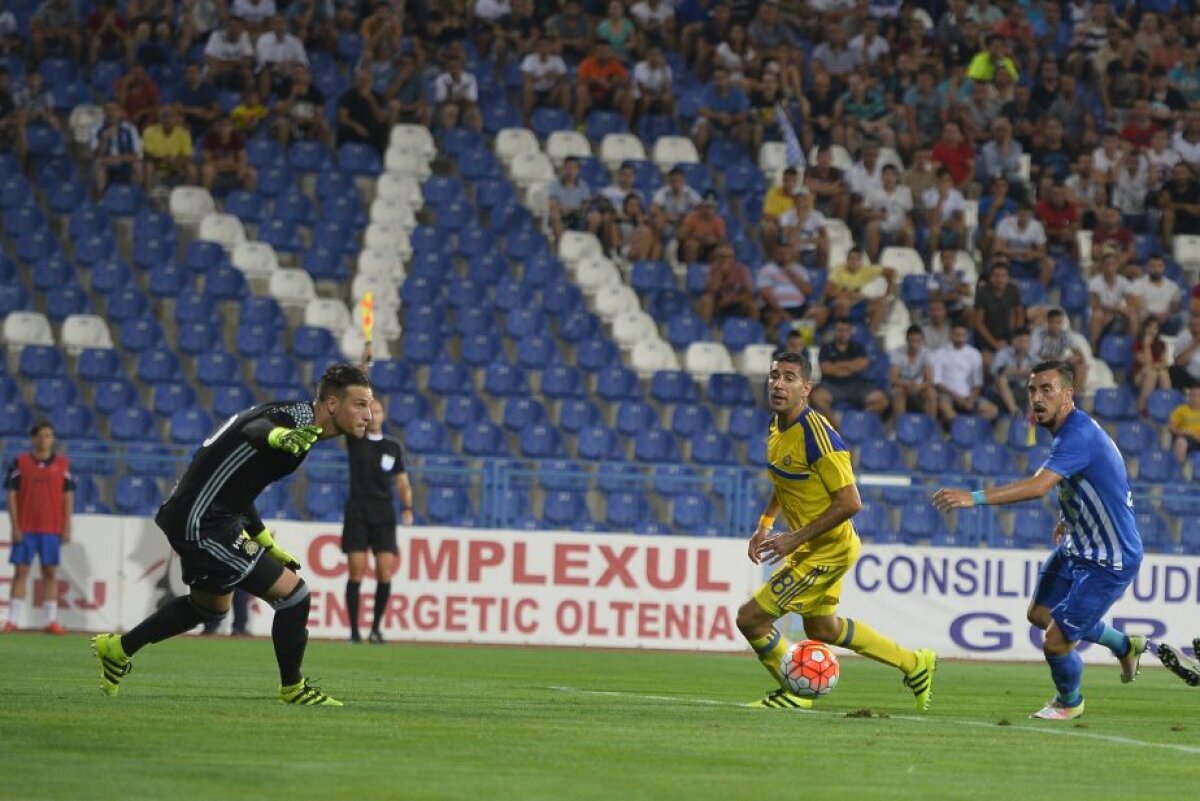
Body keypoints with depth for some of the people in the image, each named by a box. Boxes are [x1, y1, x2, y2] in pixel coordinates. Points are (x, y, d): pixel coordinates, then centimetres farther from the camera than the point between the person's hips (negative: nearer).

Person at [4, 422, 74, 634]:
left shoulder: (62, 464, 6)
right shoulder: (20, 463, 2)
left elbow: (68, 496, 7)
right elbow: (11, 495, 1)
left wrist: (67, 528, 1)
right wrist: (14, 526, -6)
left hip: (51, 529, 1)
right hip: (24, 528, -1)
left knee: (50, 572, 2)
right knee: (20, 571, -1)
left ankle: (52, 620, 5)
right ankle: (13, 620, 0)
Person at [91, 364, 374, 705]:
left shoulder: (299, 422, 11)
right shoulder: (297, 417, -19)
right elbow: (255, 427, -44)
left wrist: (266, 542, 26)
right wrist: (279, 436, -68)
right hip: (202, 525, -11)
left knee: (212, 604, 32)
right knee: (293, 594, -11)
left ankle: (118, 648, 46)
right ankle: (292, 688, 8)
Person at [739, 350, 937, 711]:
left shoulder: (817, 436, -27)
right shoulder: (777, 426, 1)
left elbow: (850, 502, -27)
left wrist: (795, 539, -24)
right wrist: (765, 525, 10)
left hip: (828, 551, -9)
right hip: (810, 547, 9)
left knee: (751, 618, -7)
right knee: (822, 629, 25)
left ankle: (794, 693, 14)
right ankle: (914, 664, 38)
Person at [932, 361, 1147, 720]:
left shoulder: (1078, 435, -29)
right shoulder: (1069, 430, 4)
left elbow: (1038, 486, -44)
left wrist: (974, 497, -50)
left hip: (1109, 563, -10)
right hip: (1077, 547, 10)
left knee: (1056, 643, -7)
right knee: (1041, 613, 21)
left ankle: (1069, 702, 25)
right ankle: (1125, 645, 40)